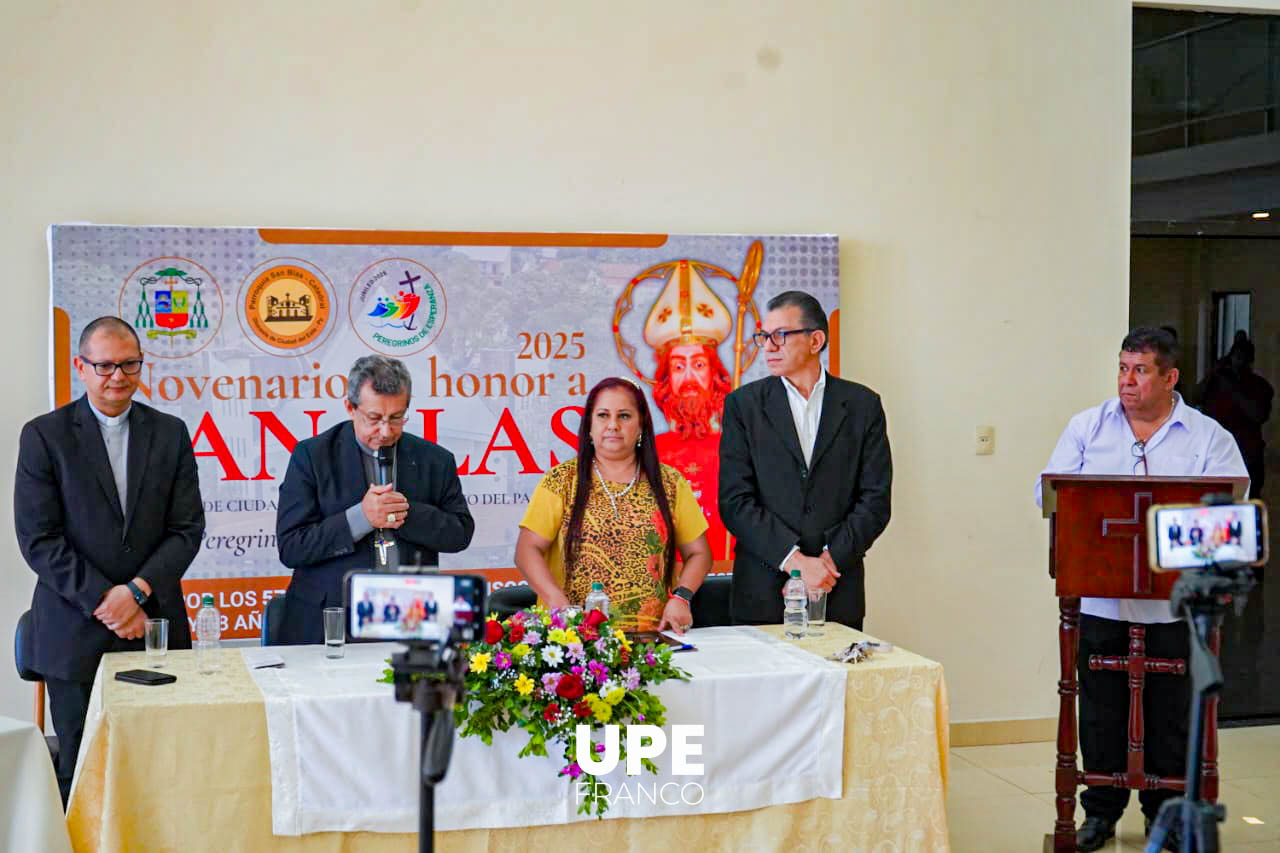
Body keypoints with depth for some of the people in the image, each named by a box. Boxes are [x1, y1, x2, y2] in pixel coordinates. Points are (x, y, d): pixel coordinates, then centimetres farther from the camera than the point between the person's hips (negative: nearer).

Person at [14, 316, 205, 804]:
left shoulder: (170, 433, 9)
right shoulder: (44, 436, 1)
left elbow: (187, 529, 4)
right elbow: (38, 539, -4)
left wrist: (137, 590, -11)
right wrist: (104, 602, -11)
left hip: (155, 628, 2)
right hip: (76, 635, -2)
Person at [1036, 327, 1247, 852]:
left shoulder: (1208, 437, 2)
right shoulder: (1087, 427, 7)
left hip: (1174, 605, -1)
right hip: (1100, 599, 1)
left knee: (1172, 713, 8)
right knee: (1101, 710, 7)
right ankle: (1100, 811, 20)